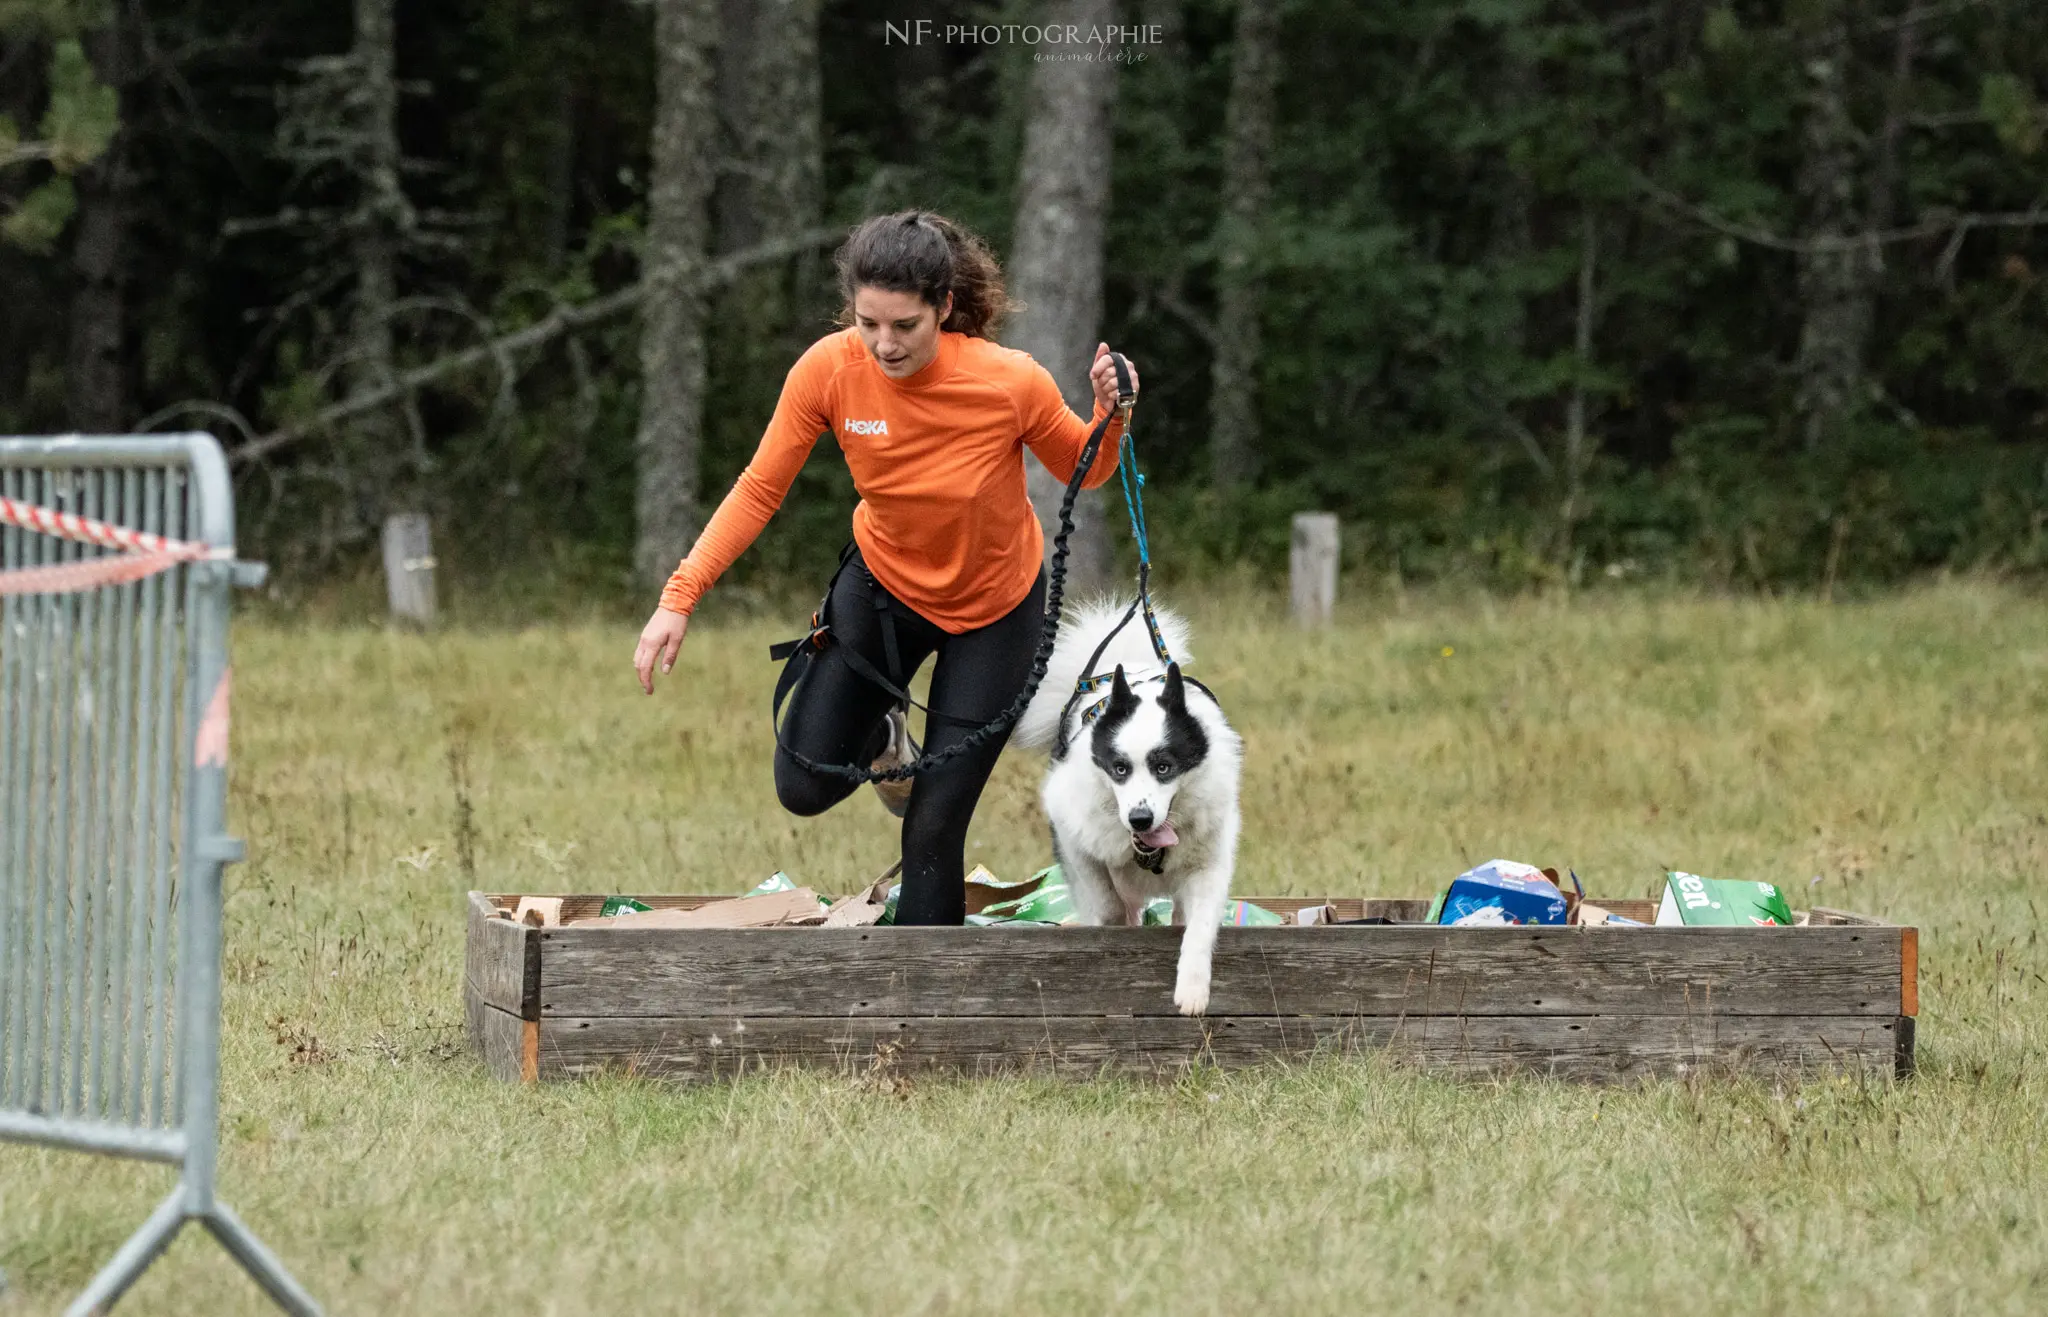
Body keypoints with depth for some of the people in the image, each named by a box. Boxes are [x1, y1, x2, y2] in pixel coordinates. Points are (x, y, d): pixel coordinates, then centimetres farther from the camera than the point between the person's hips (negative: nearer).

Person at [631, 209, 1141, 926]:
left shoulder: (1011, 382, -29)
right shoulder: (829, 370, -25)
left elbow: (1082, 471, -9)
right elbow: (759, 490, -14)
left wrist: (1110, 415, -31)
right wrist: (679, 598, -20)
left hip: (996, 606, -2)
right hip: (885, 581, 2)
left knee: (934, 825, -5)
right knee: (804, 787, 0)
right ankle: (883, 734, 34)